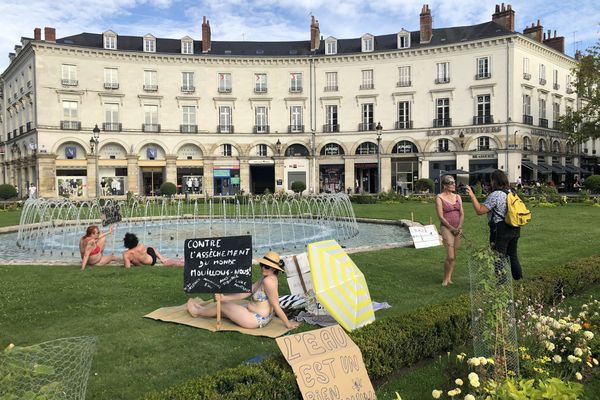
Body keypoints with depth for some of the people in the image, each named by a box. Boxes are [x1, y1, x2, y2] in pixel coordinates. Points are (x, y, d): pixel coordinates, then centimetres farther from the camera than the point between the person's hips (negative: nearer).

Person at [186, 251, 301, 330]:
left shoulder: (268, 281, -27)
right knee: (224, 303, 23)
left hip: (256, 320, -8)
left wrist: (287, 324, -26)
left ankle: (197, 312, 37)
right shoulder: (264, 278, 4)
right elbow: (246, 292, 3)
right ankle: (201, 308, 48)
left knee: (223, 306, 10)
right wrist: (225, 298, -3)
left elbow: (276, 306, -24)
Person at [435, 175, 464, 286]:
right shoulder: (439, 198, -5)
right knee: (450, 256, -11)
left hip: (458, 229, 6)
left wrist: (459, 227, -7)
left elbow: (462, 214, 7)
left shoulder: (457, 197, 11)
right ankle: (445, 279, 5)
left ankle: (449, 278, 17)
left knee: (454, 256, 7)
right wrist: (451, 228, -12)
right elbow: (440, 216, -10)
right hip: (446, 228, -5)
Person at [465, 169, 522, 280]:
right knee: (513, 255, 17)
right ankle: (518, 278, 22)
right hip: (515, 229, 8)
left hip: (501, 229, -8)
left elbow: (479, 210, -17)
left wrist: (472, 196, -14)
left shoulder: (495, 195, -15)